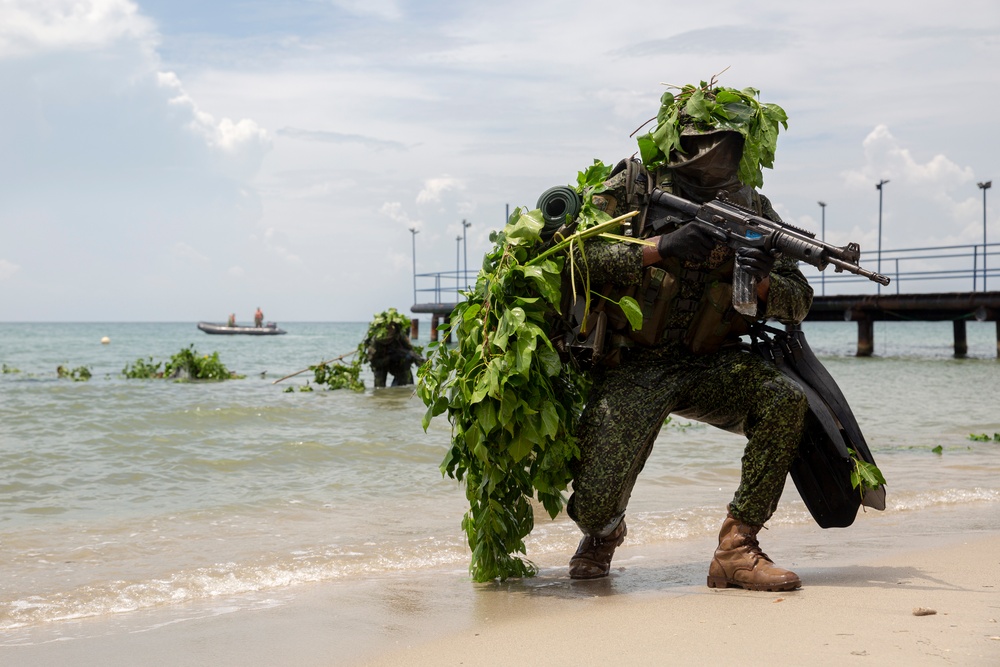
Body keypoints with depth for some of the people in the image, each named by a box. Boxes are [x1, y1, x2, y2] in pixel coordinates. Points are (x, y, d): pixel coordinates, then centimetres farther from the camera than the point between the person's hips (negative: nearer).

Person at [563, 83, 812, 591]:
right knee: (593, 508, -15)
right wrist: (658, 249, -27)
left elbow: (799, 302, 2)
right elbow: (580, 254, -17)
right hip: (631, 367, -3)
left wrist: (762, 283, -21)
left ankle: (736, 549, -17)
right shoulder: (633, 185, -4)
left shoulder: (751, 208, 5)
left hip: (710, 365, 3)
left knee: (786, 402, -27)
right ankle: (604, 532, 28)